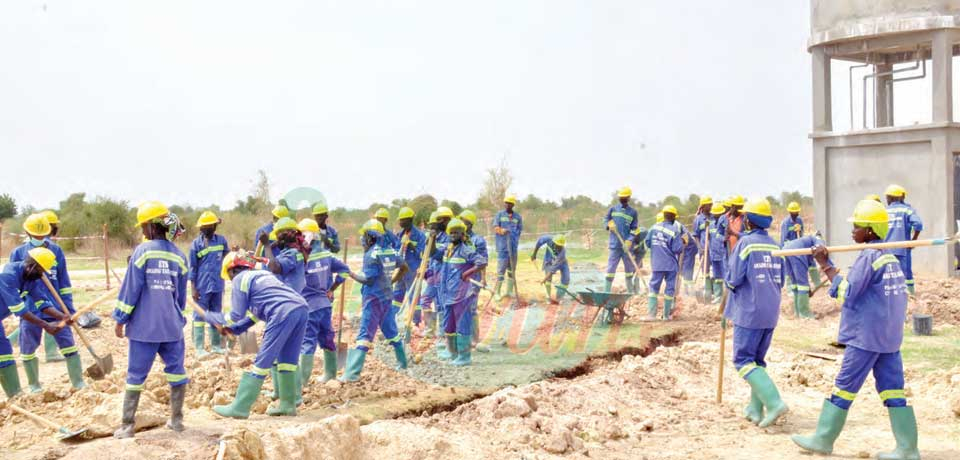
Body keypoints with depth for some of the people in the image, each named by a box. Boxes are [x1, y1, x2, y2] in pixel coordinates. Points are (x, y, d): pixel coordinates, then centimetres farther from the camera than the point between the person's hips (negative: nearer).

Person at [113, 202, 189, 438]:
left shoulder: (143, 251, -9)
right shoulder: (179, 255, 5)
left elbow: (131, 288, -8)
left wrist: (120, 319, 1)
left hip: (144, 326, -3)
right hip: (172, 326, 3)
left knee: (136, 374, 3)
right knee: (176, 370, 13)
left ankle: (127, 425, 7)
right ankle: (176, 419, 17)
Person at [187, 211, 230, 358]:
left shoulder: (221, 240, 2)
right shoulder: (196, 244, -5)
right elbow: (192, 267, -4)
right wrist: (193, 288, -7)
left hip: (218, 285, 4)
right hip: (202, 286, -4)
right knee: (200, 316, 0)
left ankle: (216, 345, 23)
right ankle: (199, 347, 3)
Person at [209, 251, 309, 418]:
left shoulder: (240, 279, 9)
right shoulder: (262, 274, 33)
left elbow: (237, 315, 7)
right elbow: (256, 314, 35)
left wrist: (211, 317, 21)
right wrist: (234, 329, 32)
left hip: (283, 314, -8)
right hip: (301, 308, 8)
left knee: (262, 361, -3)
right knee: (287, 359, 17)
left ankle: (239, 408, 2)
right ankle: (287, 405, 21)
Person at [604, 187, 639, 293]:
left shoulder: (633, 212, 5)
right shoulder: (613, 209, 5)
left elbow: (634, 229, 3)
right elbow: (606, 220, 13)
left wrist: (630, 240, -13)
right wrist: (609, 224, -11)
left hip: (627, 245, 1)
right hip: (614, 245, -1)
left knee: (629, 269, 12)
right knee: (610, 268, -5)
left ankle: (630, 291, 23)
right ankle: (606, 291, -4)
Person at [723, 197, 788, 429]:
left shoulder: (745, 242, -12)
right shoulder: (774, 245, 7)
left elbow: (733, 279, -13)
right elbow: (780, 281, 14)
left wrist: (727, 279, 8)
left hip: (749, 311, -7)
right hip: (771, 312, 7)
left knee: (743, 360, -3)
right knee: (757, 360, 15)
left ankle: (774, 402, -16)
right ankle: (756, 409, 15)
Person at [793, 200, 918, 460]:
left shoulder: (868, 257, -15)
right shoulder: (890, 257, 12)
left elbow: (846, 293, -16)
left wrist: (826, 265, -12)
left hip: (865, 336, -8)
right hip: (890, 336, 8)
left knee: (844, 388, 1)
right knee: (892, 389, 7)